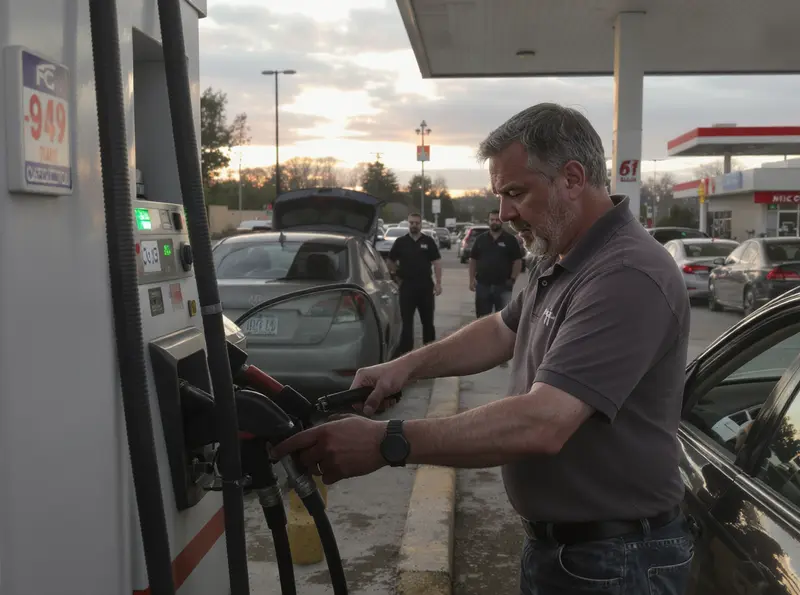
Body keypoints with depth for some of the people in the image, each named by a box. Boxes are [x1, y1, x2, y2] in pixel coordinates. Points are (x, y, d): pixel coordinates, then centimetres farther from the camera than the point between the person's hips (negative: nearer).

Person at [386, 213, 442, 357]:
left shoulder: (428, 241, 2)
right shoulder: (400, 242, 3)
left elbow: (437, 262, 0)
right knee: (406, 321, 0)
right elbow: (390, 262, 12)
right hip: (407, 286, -1)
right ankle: (404, 350, 2)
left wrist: (438, 283, -6)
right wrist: (398, 274, 5)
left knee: (427, 320, 12)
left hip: (426, 286, 1)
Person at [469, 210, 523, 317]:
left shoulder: (510, 240, 1)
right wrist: (472, 279, 2)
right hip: (482, 285, 3)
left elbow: (518, 261, 0)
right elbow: (473, 260, 10)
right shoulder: (480, 239, 9)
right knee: (482, 317, 9)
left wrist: (512, 279, -9)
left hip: (503, 286, -2)